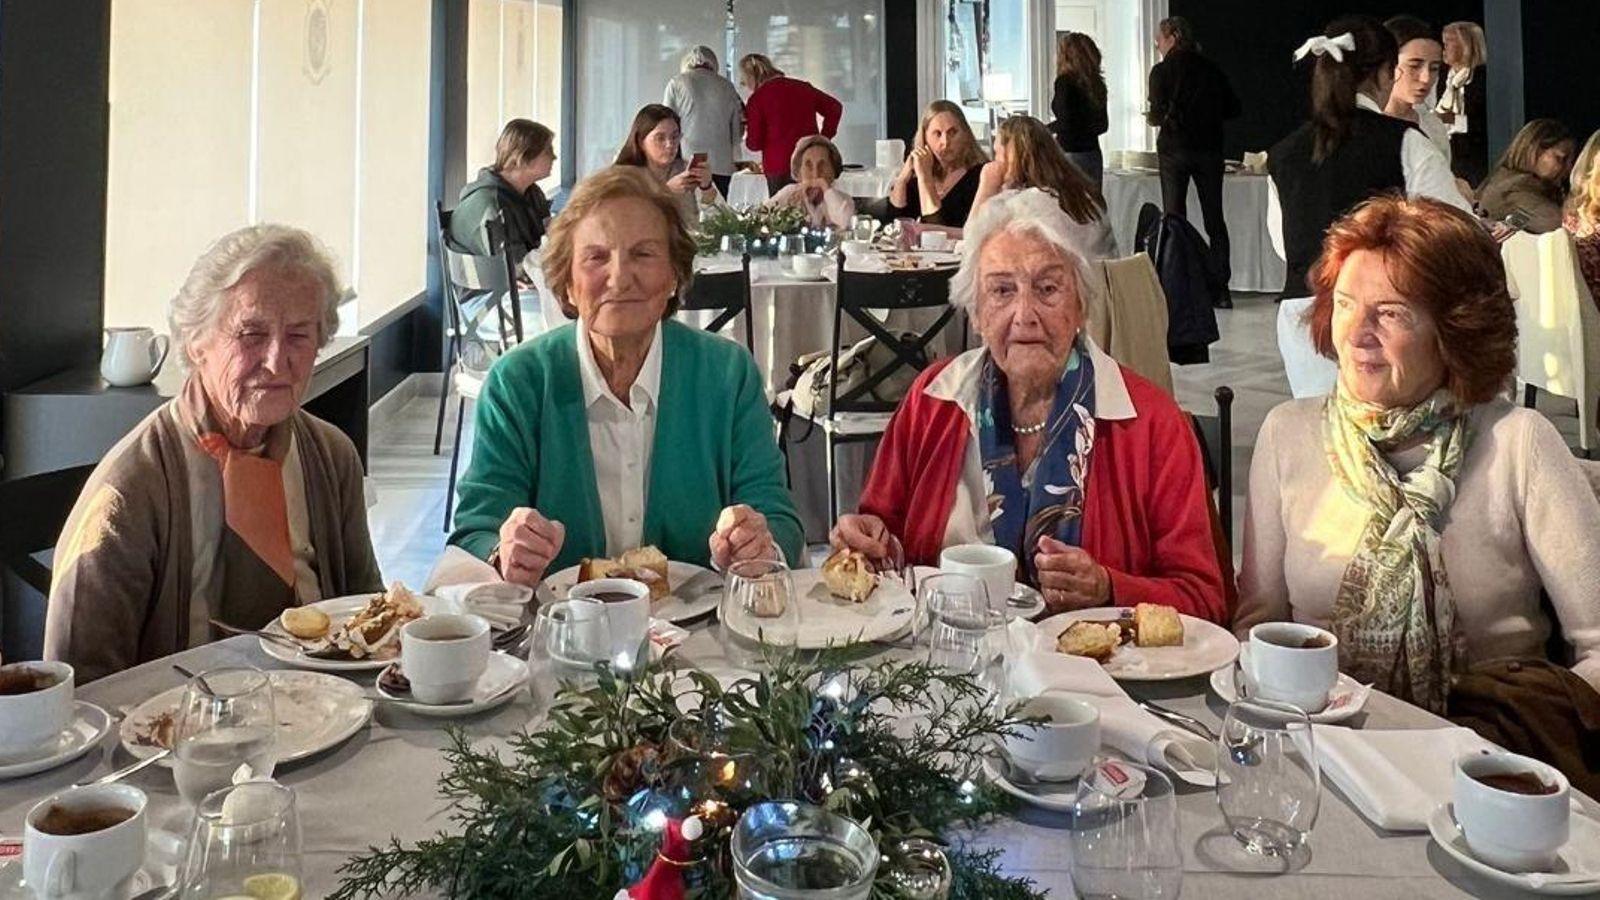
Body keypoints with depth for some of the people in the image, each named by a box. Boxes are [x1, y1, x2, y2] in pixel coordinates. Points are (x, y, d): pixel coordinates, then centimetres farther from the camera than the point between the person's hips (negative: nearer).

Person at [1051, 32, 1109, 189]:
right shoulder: (1096, 83, 9)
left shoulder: (1065, 81, -11)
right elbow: (1103, 125, 15)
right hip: (1094, 154, 7)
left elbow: (1065, 123, -16)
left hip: (1071, 154, -7)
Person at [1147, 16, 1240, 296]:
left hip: (1174, 149, -3)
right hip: (1209, 148, 3)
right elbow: (1232, 108, 6)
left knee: (1174, 217, 3)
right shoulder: (1211, 69, 6)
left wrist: (1152, 118, 8)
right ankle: (1220, 288, 8)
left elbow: (1158, 115, -14)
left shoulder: (1162, 71, -7)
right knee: (1215, 218, 9)